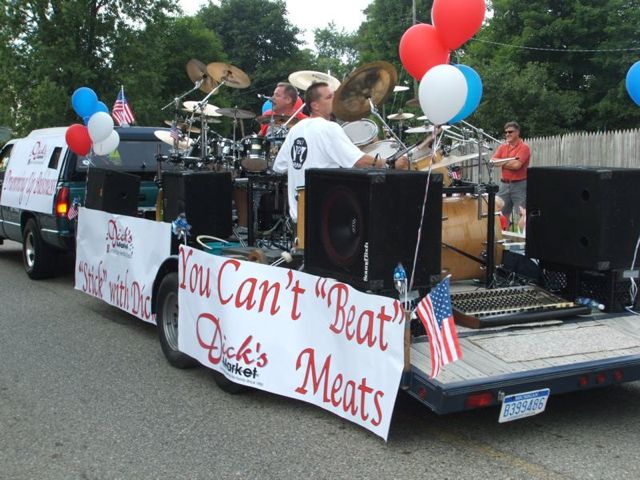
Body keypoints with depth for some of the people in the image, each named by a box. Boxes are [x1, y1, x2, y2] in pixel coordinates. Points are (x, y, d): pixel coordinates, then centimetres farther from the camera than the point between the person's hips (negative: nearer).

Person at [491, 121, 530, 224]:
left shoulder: (524, 147, -8)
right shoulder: (502, 147, 11)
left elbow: (516, 165, -19)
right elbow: (493, 161, 1)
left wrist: (501, 162, -4)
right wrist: (509, 161, -11)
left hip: (519, 185, -6)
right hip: (504, 184, 6)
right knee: (502, 213, 10)